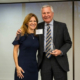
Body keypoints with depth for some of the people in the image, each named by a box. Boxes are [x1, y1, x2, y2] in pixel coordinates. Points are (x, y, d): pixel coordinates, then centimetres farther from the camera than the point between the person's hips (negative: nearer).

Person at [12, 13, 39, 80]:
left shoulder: (37, 36, 8)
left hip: (34, 66, 4)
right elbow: (15, 51, -4)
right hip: (23, 66, -4)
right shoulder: (22, 35, -3)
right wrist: (17, 66, -11)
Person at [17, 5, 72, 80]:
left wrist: (61, 51, -14)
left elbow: (68, 42, 4)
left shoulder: (62, 26, 2)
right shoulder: (38, 26, 7)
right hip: (44, 61, 2)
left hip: (59, 61, -1)